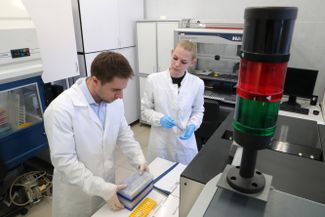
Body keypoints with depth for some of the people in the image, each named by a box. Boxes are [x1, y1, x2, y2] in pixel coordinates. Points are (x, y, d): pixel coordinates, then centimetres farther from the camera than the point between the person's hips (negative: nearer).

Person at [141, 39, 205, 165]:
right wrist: (159, 118, -19)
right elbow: (145, 109, -1)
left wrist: (192, 125, -13)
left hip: (184, 142, 1)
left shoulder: (197, 83, -7)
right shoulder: (154, 79, -10)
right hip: (160, 142, 0)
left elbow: (198, 111, 6)